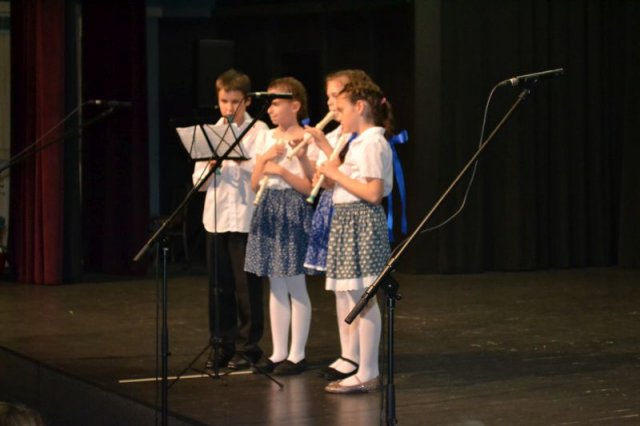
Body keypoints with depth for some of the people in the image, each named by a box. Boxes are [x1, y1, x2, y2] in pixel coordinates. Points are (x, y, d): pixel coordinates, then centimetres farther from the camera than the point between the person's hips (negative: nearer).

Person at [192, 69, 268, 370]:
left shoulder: (258, 131, -2)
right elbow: (198, 181, 9)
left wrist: (240, 158, -22)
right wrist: (211, 166, -10)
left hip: (246, 218, -4)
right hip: (216, 218, 4)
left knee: (247, 286, 0)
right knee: (219, 286, 8)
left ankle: (248, 346, 9)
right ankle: (223, 345, 16)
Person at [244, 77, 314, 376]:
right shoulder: (266, 139, 10)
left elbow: (310, 187, -12)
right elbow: (254, 184, 10)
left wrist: (282, 170, -19)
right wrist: (265, 159, -5)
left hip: (293, 214, -7)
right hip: (268, 211, 7)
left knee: (295, 286, -1)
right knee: (276, 286, 10)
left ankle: (297, 354, 7)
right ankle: (279, 352, 16)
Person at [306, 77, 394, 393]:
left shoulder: (372, 143, -15)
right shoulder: (360, 143, 15)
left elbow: (373, 193, -22)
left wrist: (336, 174, -16)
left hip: (361, 222, -10)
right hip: (349, 222, 10)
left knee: (363, 299, -5)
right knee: (357, 299, 12)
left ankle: (366, 374, -1)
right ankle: (367, 370, 17)